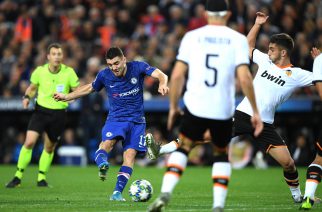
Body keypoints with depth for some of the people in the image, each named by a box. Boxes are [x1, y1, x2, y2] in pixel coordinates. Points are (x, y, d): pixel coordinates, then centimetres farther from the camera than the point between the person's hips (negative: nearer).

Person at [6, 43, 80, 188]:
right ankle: (18, 177, -6)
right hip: (41, 110, 0)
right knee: (29, 142, -15)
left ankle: (42, 177, 29)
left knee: (49, 147, 10)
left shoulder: (69, 72, -8)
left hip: (58, 113, 0)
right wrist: (27, 97, -8)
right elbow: (32, 87, 12)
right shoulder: (40, 71, -5)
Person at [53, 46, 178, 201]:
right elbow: (89, 88, 15)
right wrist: (67, 97, 15)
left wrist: (162, 84, -43)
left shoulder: (138, 67, -9)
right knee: (107, 142, -31)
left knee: (130, 154, -11)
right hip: (115, 118, 0)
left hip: (136, 120, 0)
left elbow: (160, 75, -20)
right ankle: (102, 165, -58)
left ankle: (117, 192, -11)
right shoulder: (104, 75, -3)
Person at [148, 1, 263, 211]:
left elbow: (177, 75, 1)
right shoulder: (238, 39, 1)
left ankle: (165, 194, -2)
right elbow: (244, 77, -8)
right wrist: (255, 111, -1)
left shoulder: (192, 37, 4)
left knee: (183, 148, 19)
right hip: (224, 111, 0)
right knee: (222, 154, 21)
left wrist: (173, 106, 13)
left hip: (195, 107, 0)